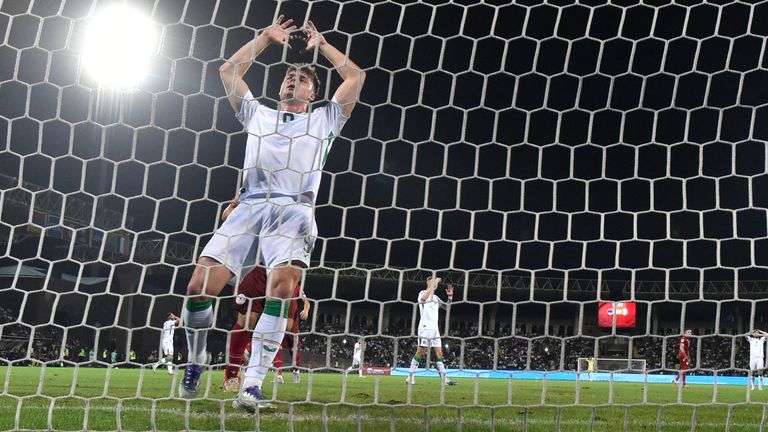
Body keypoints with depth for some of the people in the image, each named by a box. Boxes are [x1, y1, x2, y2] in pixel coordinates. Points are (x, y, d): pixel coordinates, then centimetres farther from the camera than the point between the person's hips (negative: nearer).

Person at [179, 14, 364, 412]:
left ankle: (252, 384, -29)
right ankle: (194, 365, 8)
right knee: (200, 285, -14)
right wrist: (267, 37, 32)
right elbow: (228, 70, 31)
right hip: (249, 207, 2)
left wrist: (320, 44, 29)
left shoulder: (324, 119, 26)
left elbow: (355, 76, 21)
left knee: (281, 285, -28)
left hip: (295, 211, -2)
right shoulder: (257, 114, 30)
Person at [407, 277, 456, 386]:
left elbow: (446, 306, 28)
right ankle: (410, 377, -5)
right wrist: (433, 284, -25)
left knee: (439, 352, 2)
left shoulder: (436, 297, 21)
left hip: (435, 328, 7)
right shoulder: (423, 292, -1)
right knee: (421, 351, -9)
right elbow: (424, 297, -26)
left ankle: (444, 379, 1)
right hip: (425, 327, -7)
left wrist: (450, 296, 13)